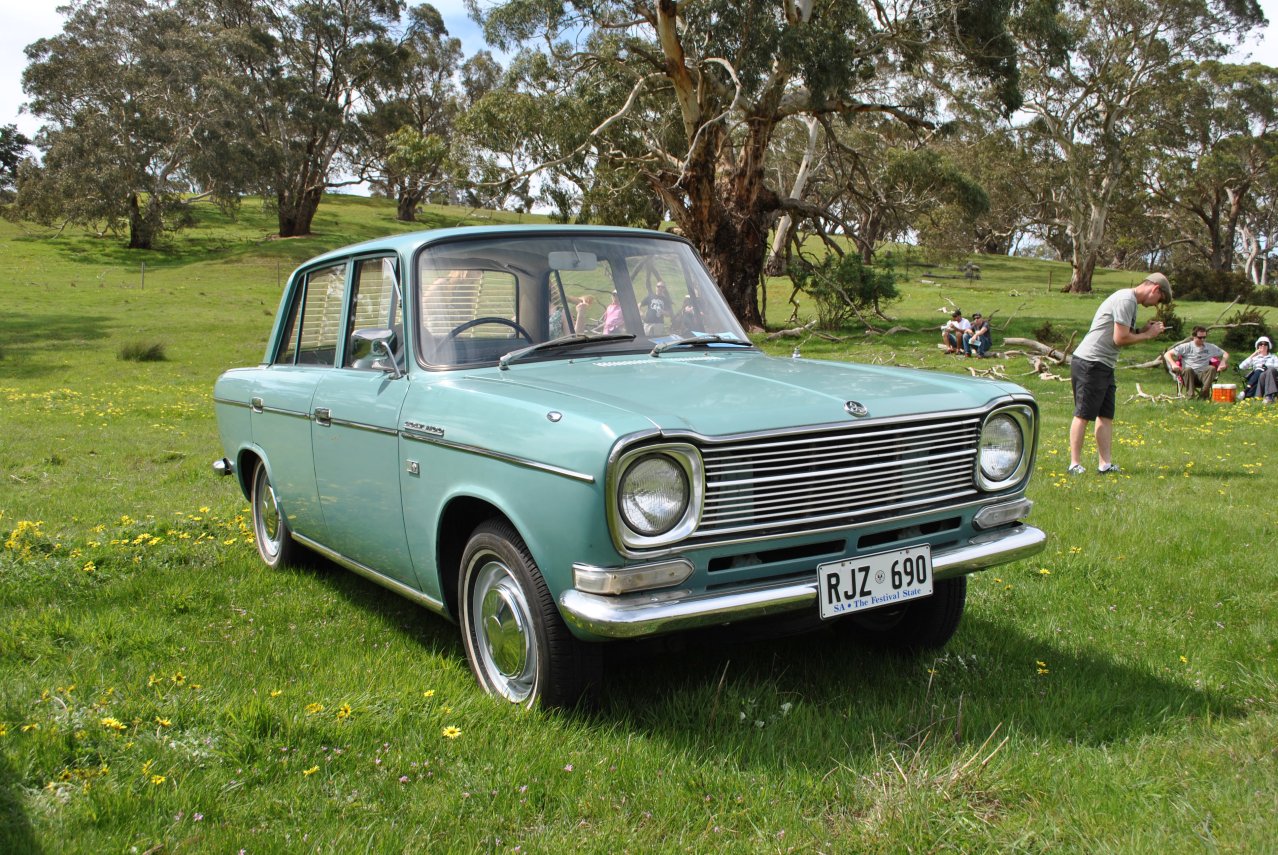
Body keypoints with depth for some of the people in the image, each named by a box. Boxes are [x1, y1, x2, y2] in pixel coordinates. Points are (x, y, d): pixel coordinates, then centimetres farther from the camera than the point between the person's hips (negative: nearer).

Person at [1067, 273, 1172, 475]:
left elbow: (1122, 334, 15)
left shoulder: (1130, 301, 19)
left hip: (1104, 366, 10)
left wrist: (1144, 330, 4)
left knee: (1106, 415, 8)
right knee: (1083, 414, -5)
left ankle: (1105, 464, 9)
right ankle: (1075, 464, -1)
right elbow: (1120, 339, -18)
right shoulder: (1126, 300, -13)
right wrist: (1147, 335, -5)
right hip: (1089, 363, -10)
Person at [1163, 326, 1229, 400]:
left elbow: (1225, 354, 25)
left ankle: (1204, 394, -36)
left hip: (1203, 375, 2)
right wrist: (1173, 364, -15)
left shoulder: (1210, 347, 18)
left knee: (1212, 368, -28)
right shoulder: (1186, 347, 8)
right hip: (1189, 375, -2)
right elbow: (1167, 354, 4)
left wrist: (1222, 363, 3)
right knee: (1188, 369, -35)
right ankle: (1190, 395, -40)